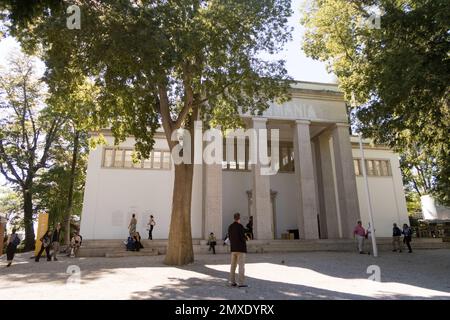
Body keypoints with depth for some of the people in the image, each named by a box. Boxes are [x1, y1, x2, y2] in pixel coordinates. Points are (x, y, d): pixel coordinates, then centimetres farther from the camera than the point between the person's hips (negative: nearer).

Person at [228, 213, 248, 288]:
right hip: (241, 249, -7)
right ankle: (241, 283, -3)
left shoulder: (230, 227, 7)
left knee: (233, 266, 12)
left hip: (233, 248, 7)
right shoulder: (240, 226, -15)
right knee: (241, 266, -3)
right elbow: (243, 237, -19)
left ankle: (232, 282, 16)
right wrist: (246, 238, 2)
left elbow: (230, 237, 11)